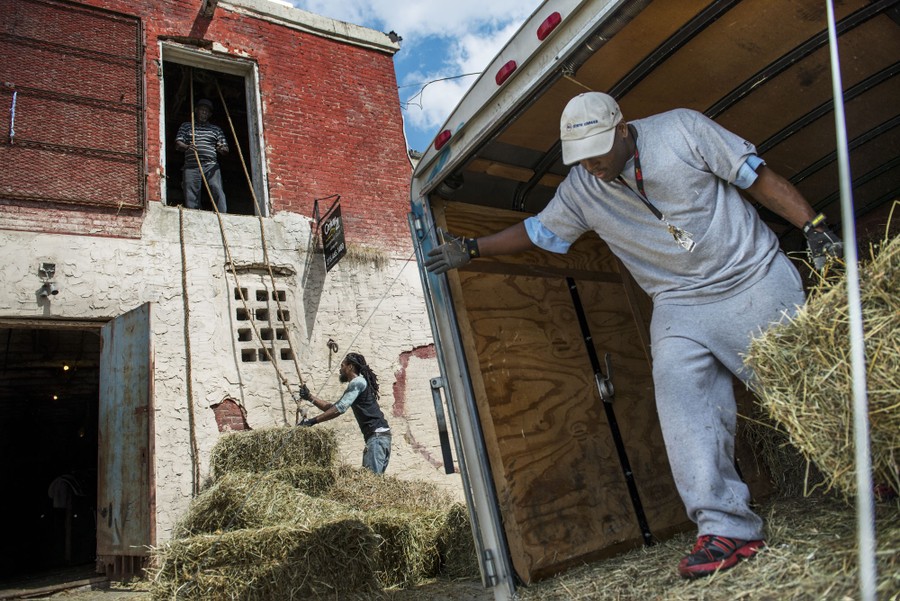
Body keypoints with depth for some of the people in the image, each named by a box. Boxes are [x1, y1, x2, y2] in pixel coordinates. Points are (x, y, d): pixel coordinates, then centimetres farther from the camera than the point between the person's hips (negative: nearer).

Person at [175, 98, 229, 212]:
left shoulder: (216, 129, 22)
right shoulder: (186, 126, 21)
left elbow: (226, 149, 16)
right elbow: (178, 144, 10)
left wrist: (222, 149, -10)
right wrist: (187, 147, -14)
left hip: (211, 166, 0)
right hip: (191, 167, 1)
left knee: (218, 192, -19)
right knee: (191, 197, -6)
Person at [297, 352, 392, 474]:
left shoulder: (357, 382, -6)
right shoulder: (356, 384, 24)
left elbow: (340, 409, -17)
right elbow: (333, 407, 27)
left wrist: (312, 421, -15)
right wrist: (310, 397, 20)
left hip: (377, 435, -10)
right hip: (377, 436, 10)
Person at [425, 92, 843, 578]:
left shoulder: (681, 129, -9)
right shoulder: (580, 189, -1)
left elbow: (757, 177, -5)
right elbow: (535, 230, 10)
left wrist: (814, 227, -8)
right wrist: (472, 248, 7)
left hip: (755, 278, -1)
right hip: (679, 305, 2)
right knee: (681, 393, -20)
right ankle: (725, 528, -18)